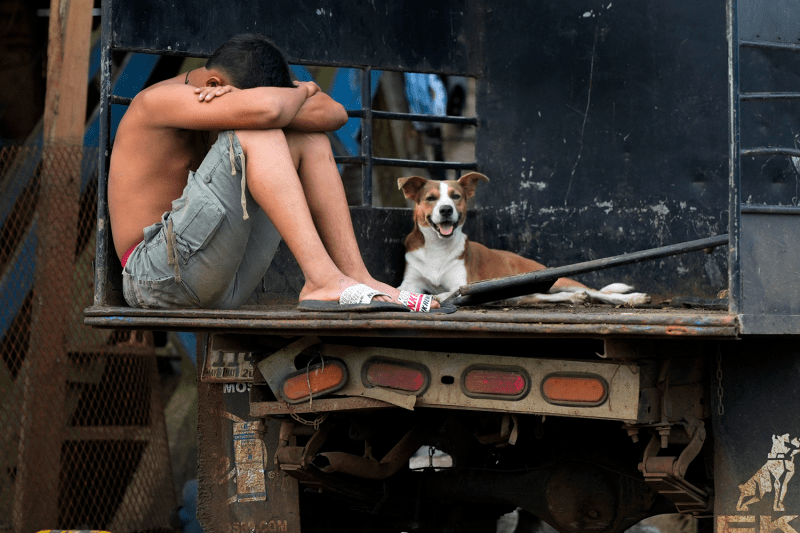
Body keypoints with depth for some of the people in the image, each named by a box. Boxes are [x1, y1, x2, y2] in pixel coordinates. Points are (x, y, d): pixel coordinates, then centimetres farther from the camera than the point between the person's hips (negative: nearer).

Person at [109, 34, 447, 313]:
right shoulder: (157, 101, -11)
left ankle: (357, 277, -9)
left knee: (306, 138, 3)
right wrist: (301, 93, -6)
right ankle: (323, 280, -35)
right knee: (253, 134, -24)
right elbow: (263, 110, -29)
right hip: (156, 274, -8)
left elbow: (334, 114, 2)